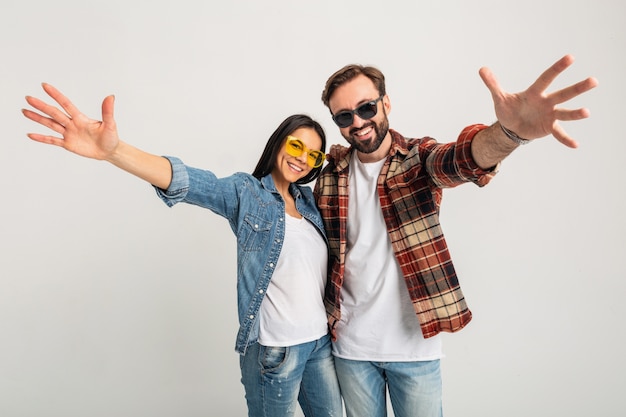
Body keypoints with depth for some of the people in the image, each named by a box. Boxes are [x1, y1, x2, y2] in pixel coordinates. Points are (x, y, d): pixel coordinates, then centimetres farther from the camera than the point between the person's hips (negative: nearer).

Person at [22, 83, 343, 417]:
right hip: (275, 349, -6)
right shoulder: (246, 193, -10)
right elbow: (185, 180, -28)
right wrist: (113, 150, -42)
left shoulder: (308, 198, 7)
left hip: (321, 340, 6)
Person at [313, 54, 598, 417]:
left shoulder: (419, 159, -7)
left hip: (414, 344, -2)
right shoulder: (330, 178, 0)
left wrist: (508, 132, -52)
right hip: (350, 345, 2)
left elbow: (459, 159, -30)